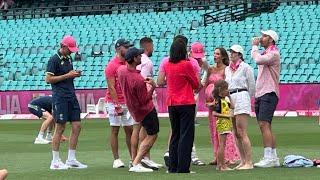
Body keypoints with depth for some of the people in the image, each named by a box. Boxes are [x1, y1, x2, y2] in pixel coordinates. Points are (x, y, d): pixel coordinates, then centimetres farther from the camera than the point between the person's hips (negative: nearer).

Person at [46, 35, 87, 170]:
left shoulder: (68, 58, 15)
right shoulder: (54, 60, -10)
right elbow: (48, 79, -15)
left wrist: (75, 74, 5)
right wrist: (68, 75, -16)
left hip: (71, 96, 8)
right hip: (60, 97, -8)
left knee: (77, 126, 5)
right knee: (60, 128, -5)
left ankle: (71, 159, 12)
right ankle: (55, 162, 2)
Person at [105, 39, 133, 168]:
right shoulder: (112, 65, -10)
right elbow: (111, 87, -14)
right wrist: (117, 106, -19)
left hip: (127, 102, 6)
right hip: (114, 102, -6)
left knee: (130, 129, 6)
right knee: (115, 130, -1)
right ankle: (116, 160, 2)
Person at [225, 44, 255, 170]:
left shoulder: (246, 67, -3)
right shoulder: (227, 69, 17)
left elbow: (252, 87, 1)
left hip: (241, 97, -7)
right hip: (230, 99, 7)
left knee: (241, 132, -13)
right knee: (236, 133, 7)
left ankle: (249, 162, -14)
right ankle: (243, 161, 13)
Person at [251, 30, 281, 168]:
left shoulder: (273, 53, -8)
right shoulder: (264, 54, 23)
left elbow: (258, 60, -26)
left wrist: (255, 46, -10)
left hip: (268, 94, -10)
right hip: (260, 94, 10)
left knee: (264, 124, -18)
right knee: (265, 126, 9)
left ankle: (269, 157, -22)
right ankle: (273, 158, 11)